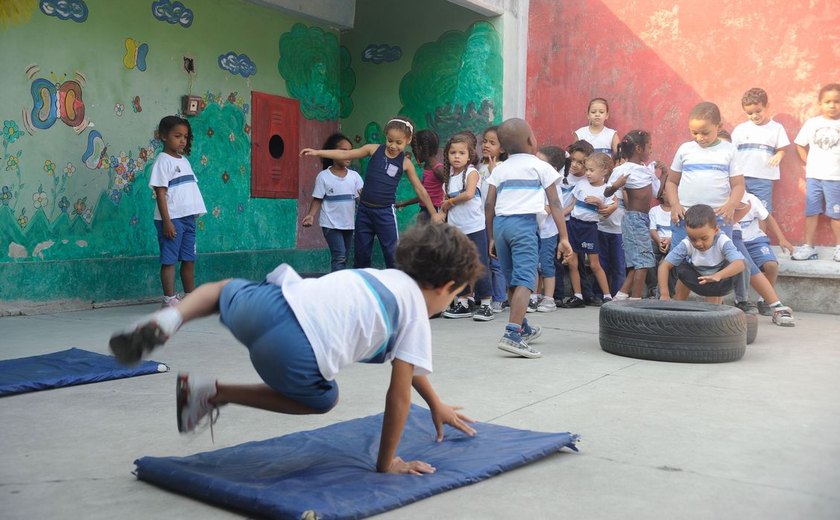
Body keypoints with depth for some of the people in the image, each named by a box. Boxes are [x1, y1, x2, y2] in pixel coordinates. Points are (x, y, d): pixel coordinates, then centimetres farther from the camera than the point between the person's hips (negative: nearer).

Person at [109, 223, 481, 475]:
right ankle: (215, 394, 13)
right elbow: (399, 395, 10)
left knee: (225, 289, 40)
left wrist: (437, 405, 56)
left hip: (272, 301, 6)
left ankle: (167, 320, 8)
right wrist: (387, 463, 24)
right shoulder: (417, 315, 12)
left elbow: (407, 362, 48)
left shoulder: (384, 276, 34)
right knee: (322, 400, 28)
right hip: (295, 353, -6)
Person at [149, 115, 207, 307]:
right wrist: (166, 221, -18)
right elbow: (160, 193, -12)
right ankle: (170, 299, 4)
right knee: (169, 259, -1)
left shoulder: (184, 160, 15)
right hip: (172, 219, -7)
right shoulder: (163, 160, -7)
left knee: (189, 259, 13)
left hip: (188, 217, 7)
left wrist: (194, 213, 12)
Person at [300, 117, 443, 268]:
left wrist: (433, 213, 8)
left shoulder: (405, 163, -3)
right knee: (361, 254, 11)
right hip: (364, 210, 2)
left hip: (385, 212, -2)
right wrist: (317, 152, -7)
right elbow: (345, 154, -1)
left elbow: (420, 189, 5)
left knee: (393, 255, -3)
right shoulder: (374, 149, -2)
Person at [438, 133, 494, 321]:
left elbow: (469, 194, -21)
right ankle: (462, 304, 19)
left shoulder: (471, 172, -6)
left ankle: (485, 304, 5)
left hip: (474, 227, -6)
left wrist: (450, 202, -8)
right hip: (455, 228, 6)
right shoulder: (449, 176, 11)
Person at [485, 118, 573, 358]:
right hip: (524, 223, -5)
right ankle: (512, 334, -26)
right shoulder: (541, 167, 7)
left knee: (512, 281, 17)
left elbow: (489, 205, 12)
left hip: (500, 223, 6)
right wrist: (564, 237, 4)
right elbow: (555, 204, 3)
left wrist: (492, 238, 20)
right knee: (525, 280, -11)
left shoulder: (499, 170, 18)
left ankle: (523, 327, 35)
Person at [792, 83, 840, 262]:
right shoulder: (812, 123, 3)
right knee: (811, 212, 6)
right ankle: (808, 247, 11)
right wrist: (809, 163, 3)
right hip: (813, 176, 2)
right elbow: (800, 144, 10)